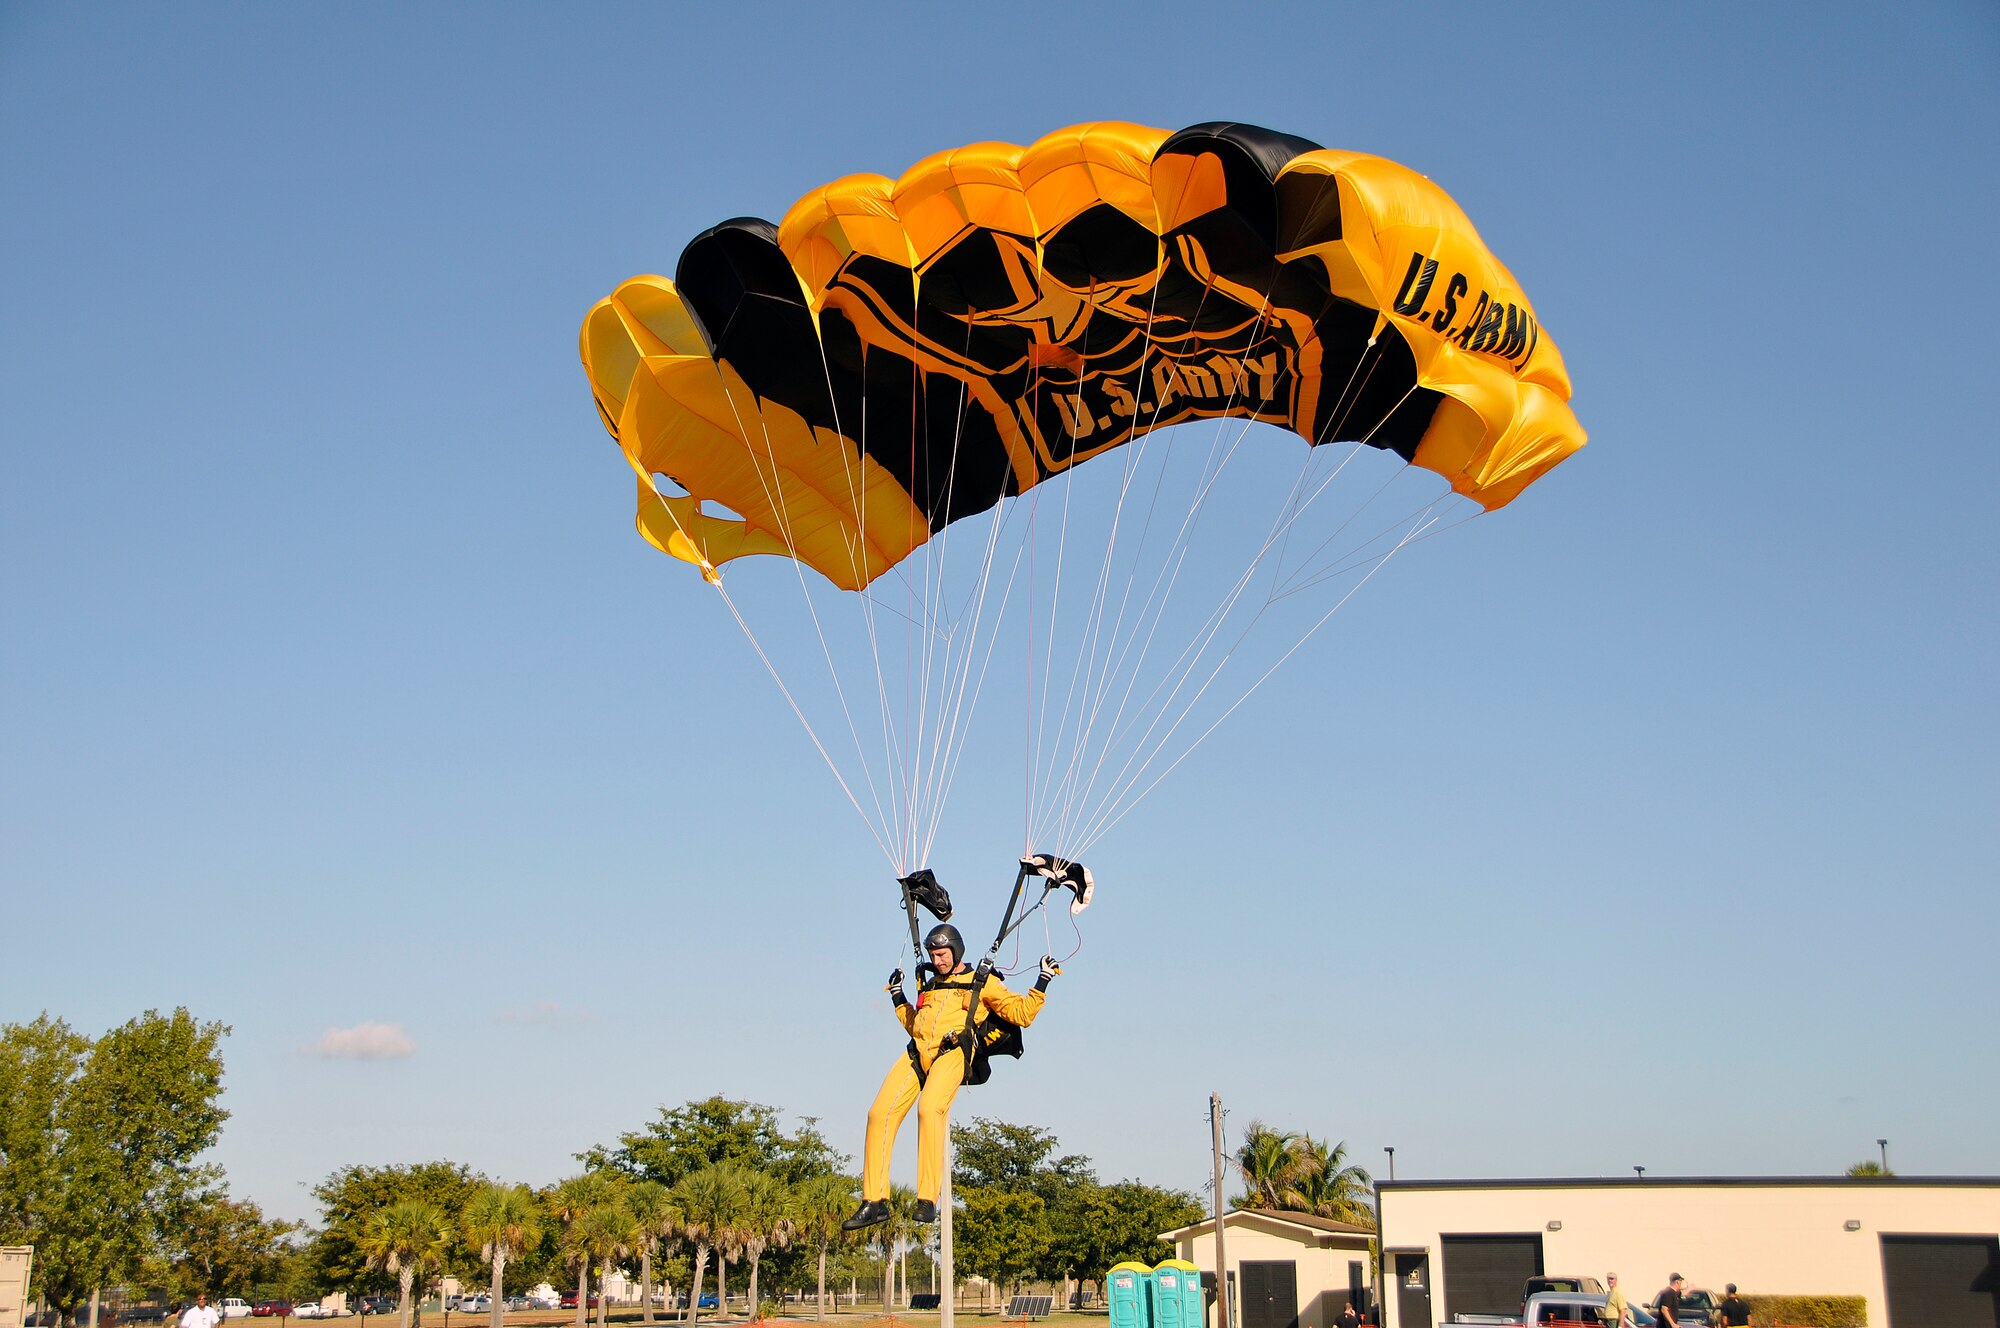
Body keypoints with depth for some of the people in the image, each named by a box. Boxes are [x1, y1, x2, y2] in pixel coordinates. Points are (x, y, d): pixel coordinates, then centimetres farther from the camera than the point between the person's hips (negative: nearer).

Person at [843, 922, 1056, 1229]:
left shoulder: (982, 983, 15)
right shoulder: (930, 986, 32)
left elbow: (1022, 1014, 11)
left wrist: (1043, 982, 3)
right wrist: (897, 995, 38)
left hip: (953, 1051, -5)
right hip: (917, 1053, 5)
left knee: (930, 1108, -32)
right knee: (880, 1112, -15)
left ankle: (928, 1200, -33)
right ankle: (875, 1201, -14)